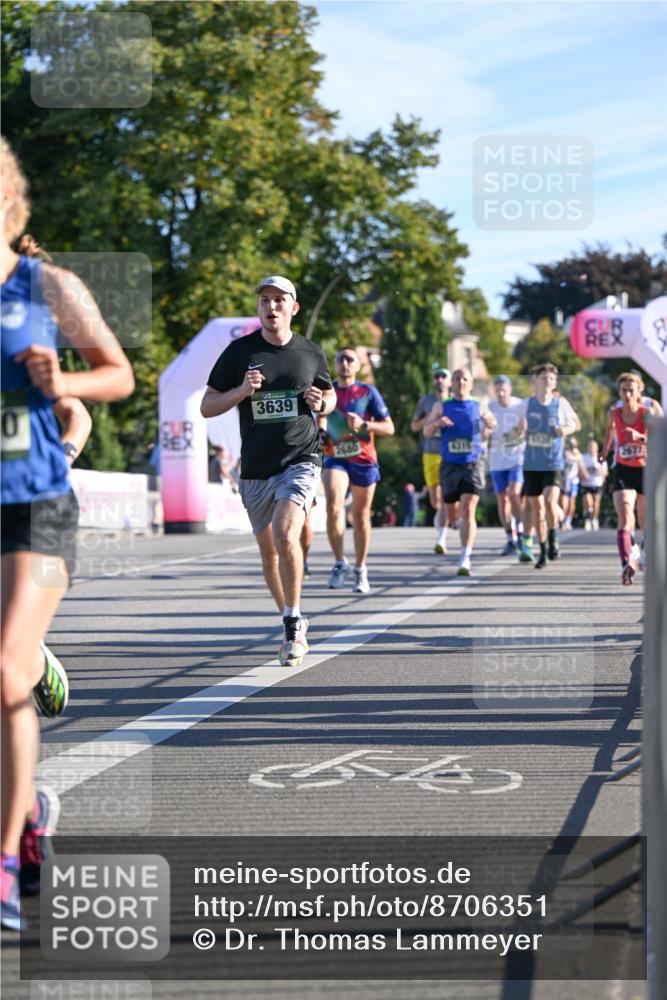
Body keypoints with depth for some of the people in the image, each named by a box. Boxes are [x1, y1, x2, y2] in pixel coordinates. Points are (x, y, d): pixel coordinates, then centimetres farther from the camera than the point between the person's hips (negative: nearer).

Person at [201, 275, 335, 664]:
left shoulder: (311, 352, 5)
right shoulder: (239, 351, 1)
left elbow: (330, 395, 20)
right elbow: (207, 406, 2)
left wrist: (320, 402, -3)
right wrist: (242, 391, -15)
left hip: (301, 460, -2)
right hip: (256, 468, 2)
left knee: (286, 535, -23)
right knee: (269, 550, 11)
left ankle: (294, 622, -9)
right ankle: (293, 624, 30)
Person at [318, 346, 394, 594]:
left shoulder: (368, 392, -1)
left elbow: (389, 428, -3)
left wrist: (363, 425, -18)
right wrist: (320, 432, 3)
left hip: (364, 460, -1)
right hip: (335, 459, 1)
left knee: (361, 516, 7)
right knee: (333, 508, -22)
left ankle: (360, 571, 22)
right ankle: (340, 563, -10)